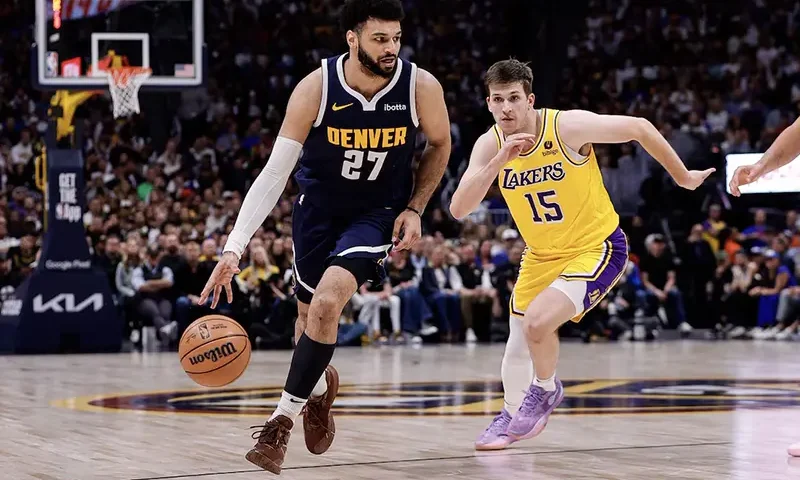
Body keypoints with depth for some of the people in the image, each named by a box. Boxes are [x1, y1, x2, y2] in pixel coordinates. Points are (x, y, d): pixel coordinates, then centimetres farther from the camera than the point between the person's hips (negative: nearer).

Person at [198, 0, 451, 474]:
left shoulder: (421, 87, -22)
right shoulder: (316, 88, -24)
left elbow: (440, 144, 1)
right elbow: (274, 173, -24)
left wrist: (415, 208, -9)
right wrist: (234, 248, -32)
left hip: (379, 212, -2)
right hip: (319, 205, 2)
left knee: (328, 301, -23)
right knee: (310, 312, 16)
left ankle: (283, 420, -11)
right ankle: (318, 384, 51)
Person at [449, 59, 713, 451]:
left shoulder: (568, 127, -25)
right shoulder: (490, 145, -11)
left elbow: (639, 128, -13)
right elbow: (459, 210, -21)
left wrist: (683, 178, -3)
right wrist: (499, 161, -33)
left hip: (596, 247, -5)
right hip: (541, 254, 6)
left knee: (538, 321, -25)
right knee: (518, 343, 13)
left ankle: (545, 390, 5)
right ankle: (512, 416, 42)